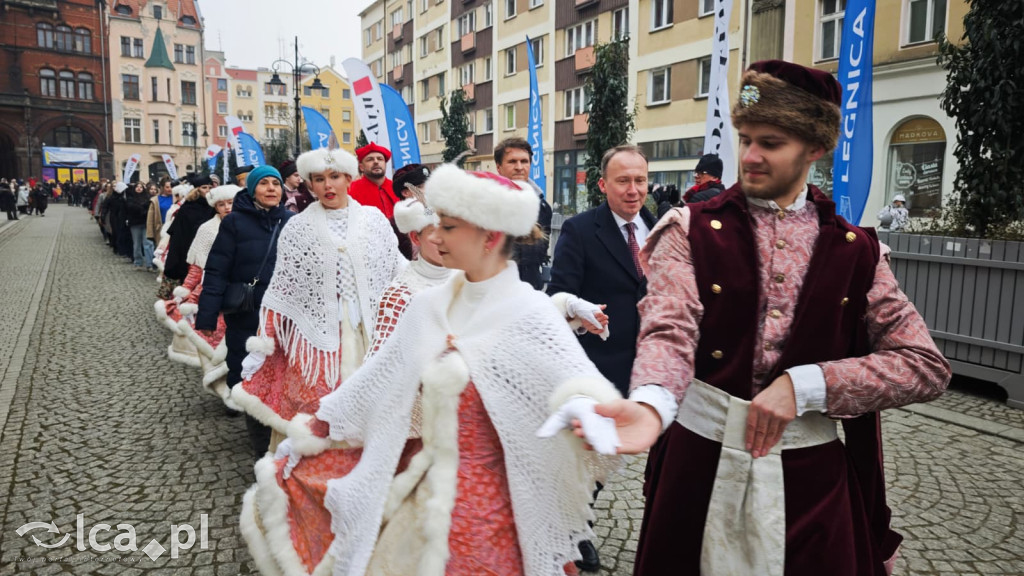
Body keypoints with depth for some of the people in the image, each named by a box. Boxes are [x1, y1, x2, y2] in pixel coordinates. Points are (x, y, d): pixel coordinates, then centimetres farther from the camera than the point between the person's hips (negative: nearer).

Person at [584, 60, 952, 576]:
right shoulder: (692, 230, -5)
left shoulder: (857, 250, 2)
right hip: (701, 461, -1)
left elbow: (925, 365, -2)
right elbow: (670, 331, -19)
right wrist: (650, 404, -41)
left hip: (811, 473, 2)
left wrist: (804, 384, -15)